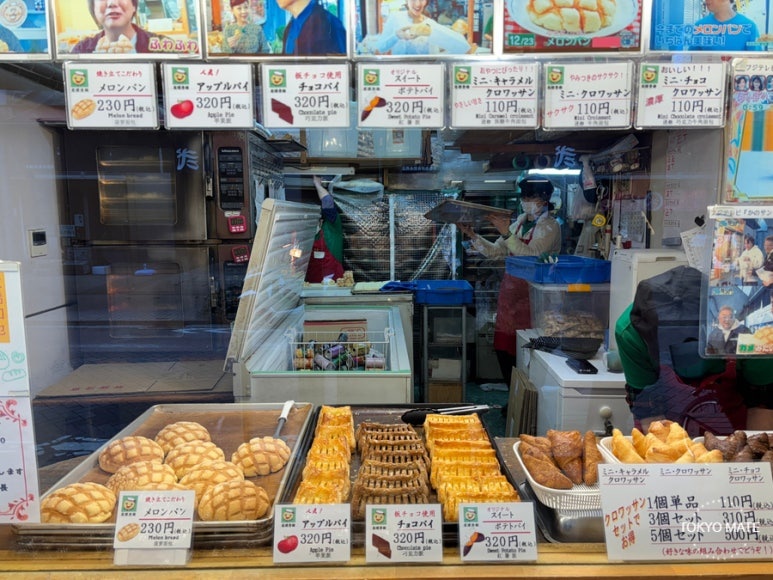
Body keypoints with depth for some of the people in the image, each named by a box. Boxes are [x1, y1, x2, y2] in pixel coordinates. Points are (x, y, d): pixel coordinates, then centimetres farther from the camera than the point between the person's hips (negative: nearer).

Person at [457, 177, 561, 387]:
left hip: (532, 293, -7)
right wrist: (471, 235, 1)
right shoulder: (519, 223, 17)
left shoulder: (550, 226, -4)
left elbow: (532, 255, -20)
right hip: (510, 290, 7)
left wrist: (506, 234, -26)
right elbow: (494, 251, 13)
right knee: (503, 348, 6)